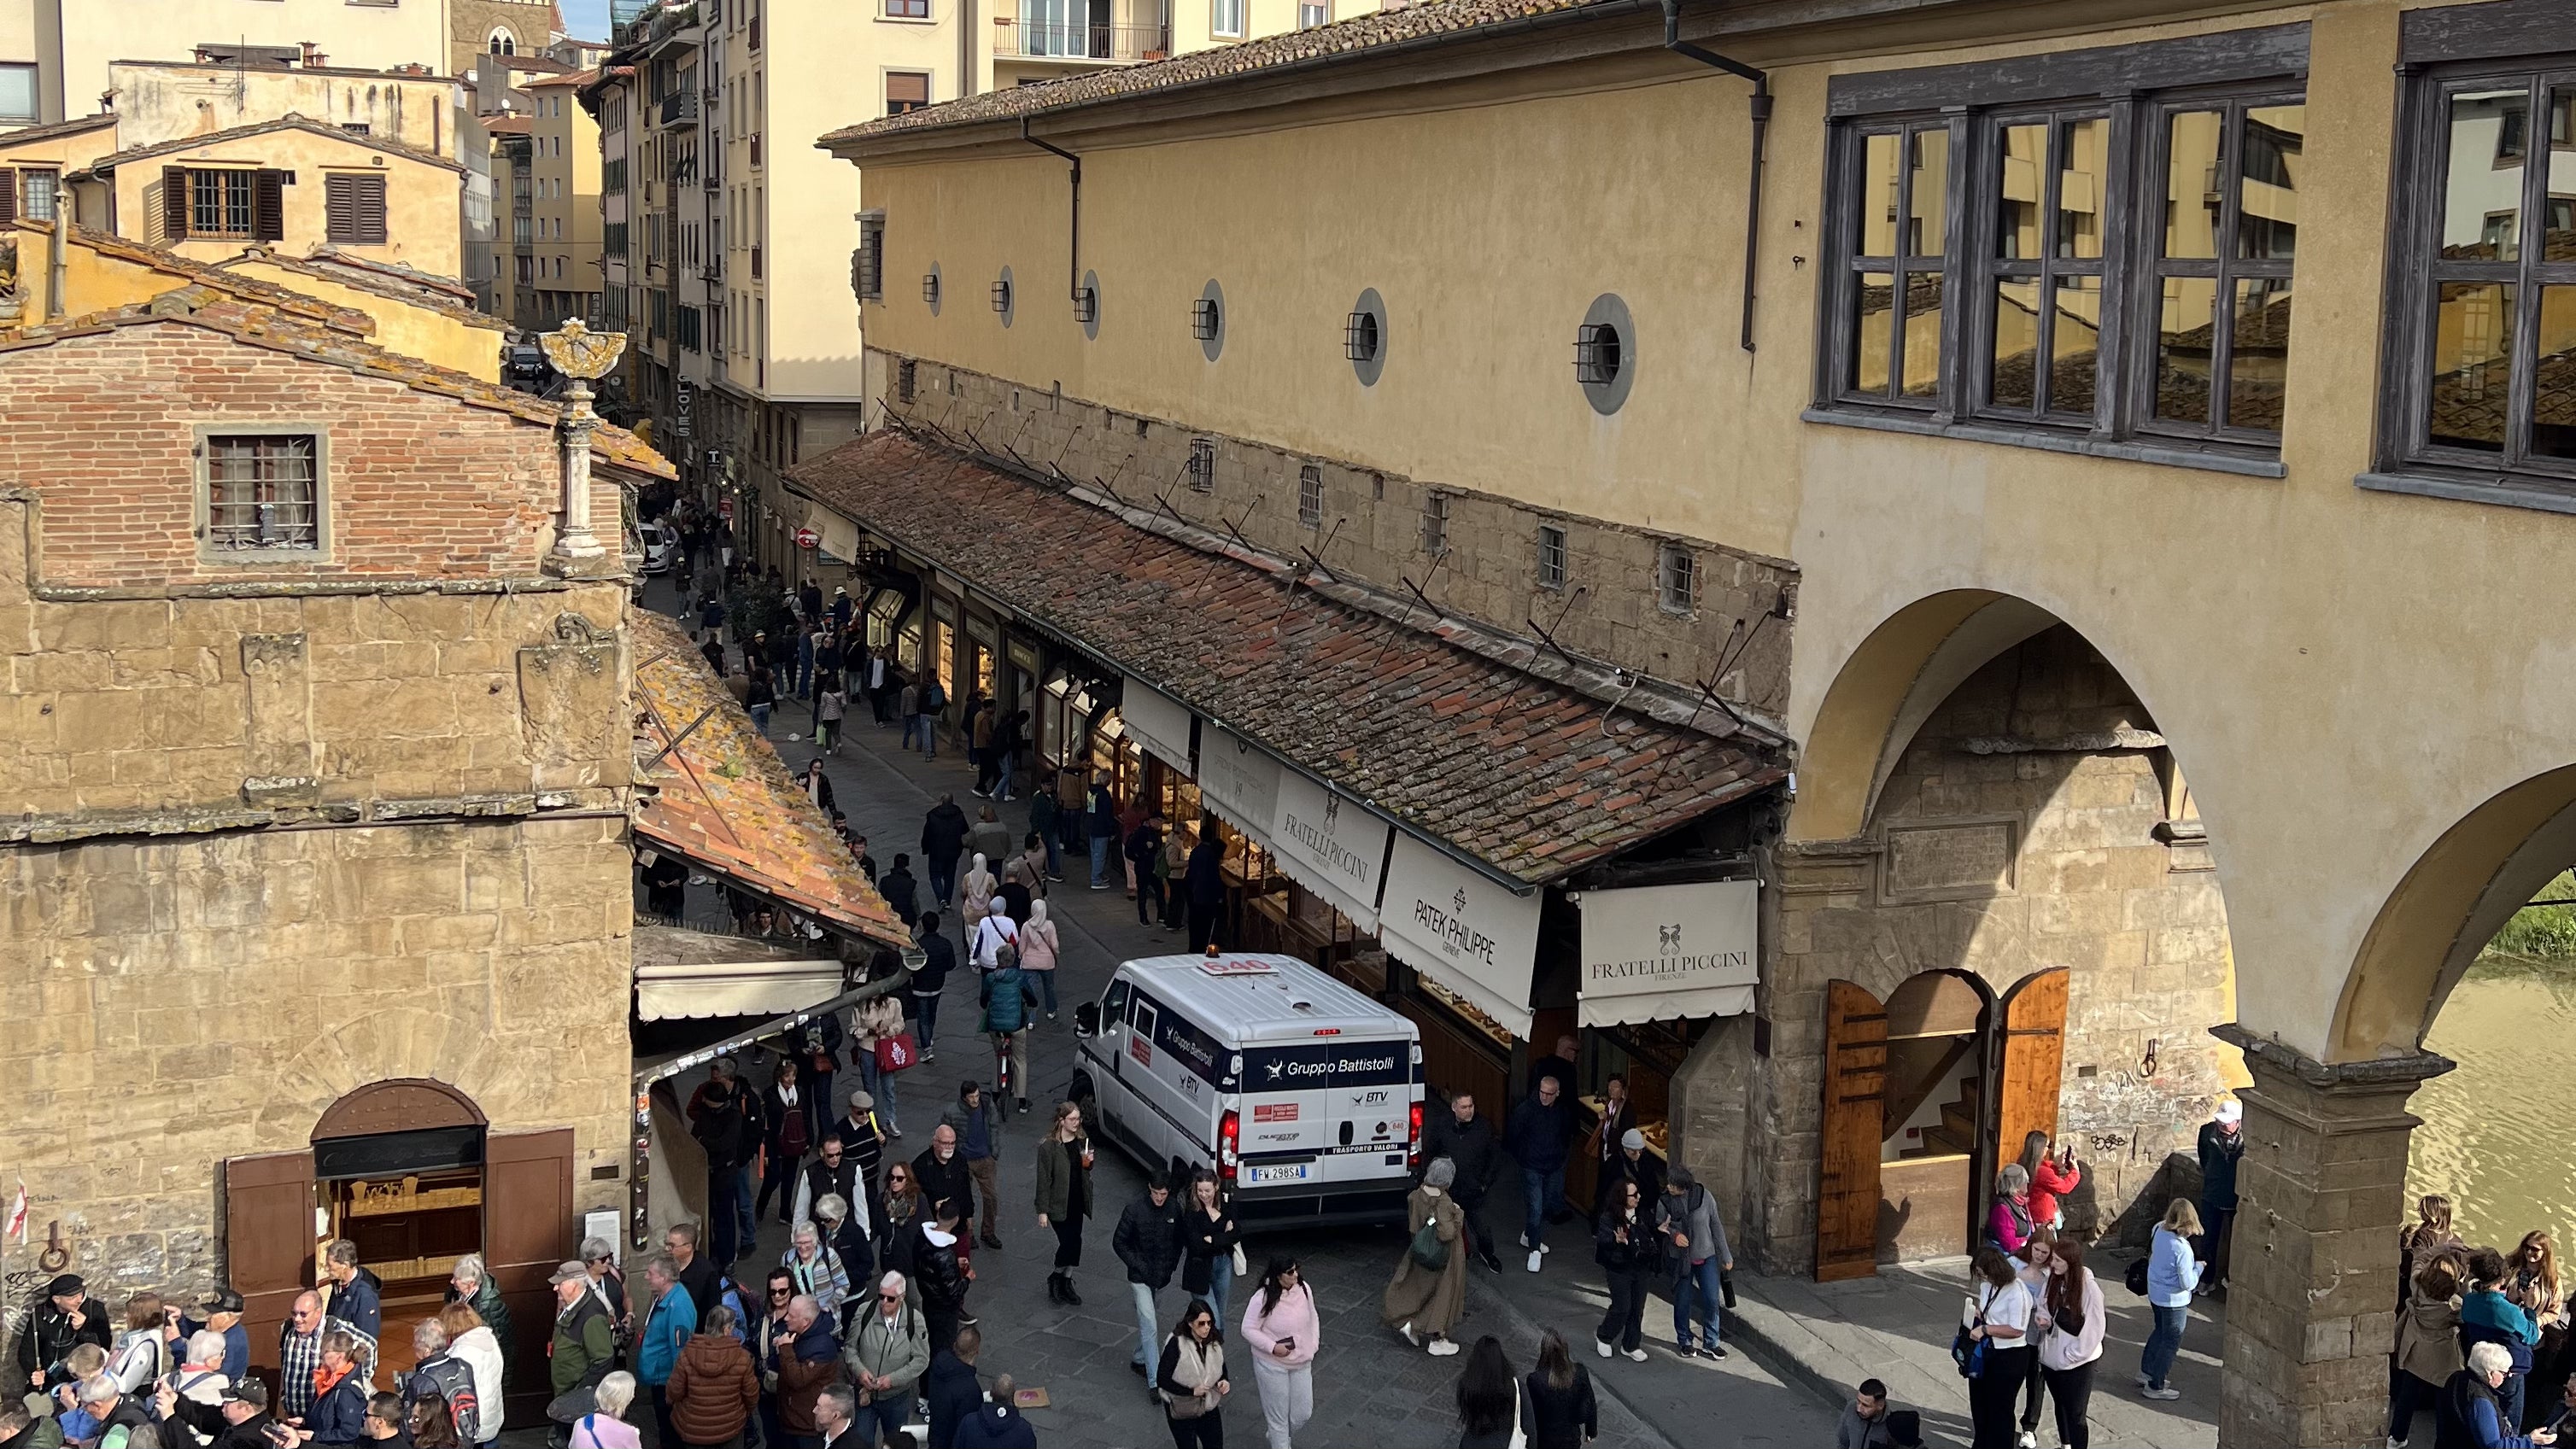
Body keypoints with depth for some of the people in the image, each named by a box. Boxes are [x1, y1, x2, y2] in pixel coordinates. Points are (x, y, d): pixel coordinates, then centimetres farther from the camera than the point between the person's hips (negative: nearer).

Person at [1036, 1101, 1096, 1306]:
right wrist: (1042, 1211, -14)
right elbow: (1044, 1179, -14)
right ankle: (1056, 1279, 14)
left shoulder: (1081, 1141, 3)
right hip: (1059, 1205, -6)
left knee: (1072, 1243, 10)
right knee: (1072, 1243, -8)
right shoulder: (1048, 1146, -16)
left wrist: (1088, 1162, -7)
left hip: (1076, 1203, 6)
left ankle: (1065, 1284, 23)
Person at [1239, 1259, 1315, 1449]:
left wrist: (1313, 1344, -1)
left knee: (1303, 1412, 14)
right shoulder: (1263, 1298, -24)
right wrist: (1273, 1347, -24)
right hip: (1272, 1365, -5)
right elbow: (1249, 1329, -17)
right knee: (1278, 1414, 7)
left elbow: (1313, 1318, 9)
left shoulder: (1304, 1289, -7)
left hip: (1301, 1363, 5)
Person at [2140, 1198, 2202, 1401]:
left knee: (2160, 1331, 28)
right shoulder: (2182, 1248, -31)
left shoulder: (2159, 1232, -10)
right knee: (2170, 1343, 10)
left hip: (2155, 1293, 7)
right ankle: (2155, 1387, 19)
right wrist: (2198, 1267, -7)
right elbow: (2188, 1283, -24)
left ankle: (2146, 1371, 41)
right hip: (2174, 1300, -7)